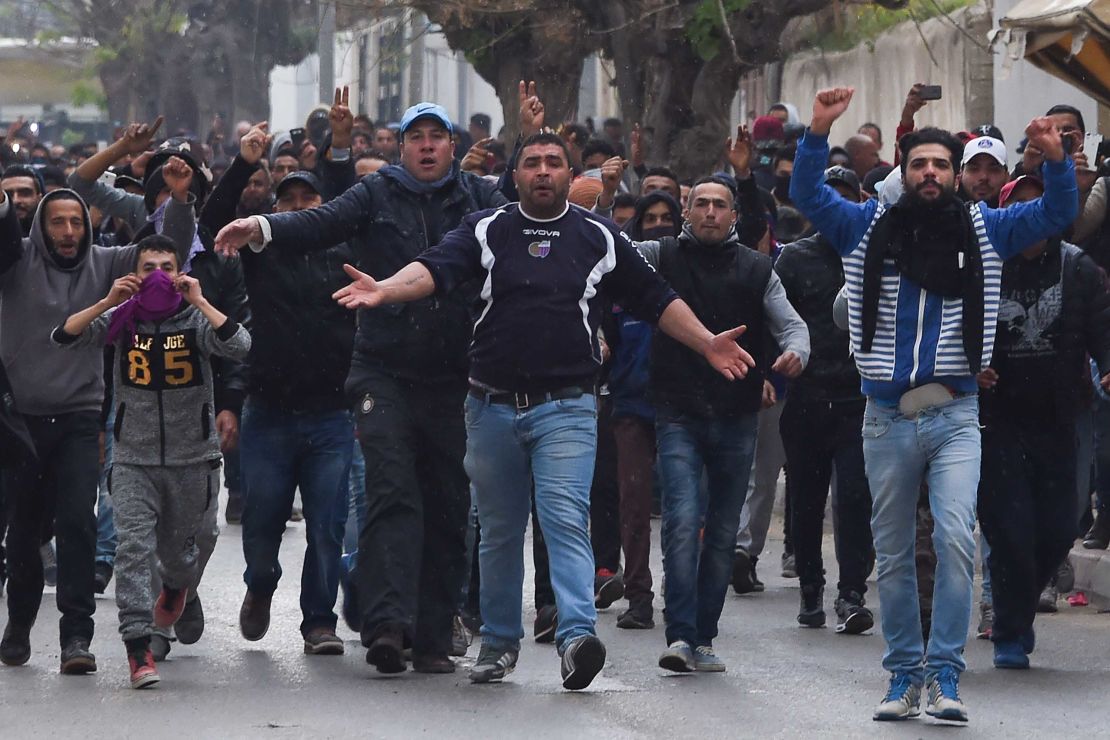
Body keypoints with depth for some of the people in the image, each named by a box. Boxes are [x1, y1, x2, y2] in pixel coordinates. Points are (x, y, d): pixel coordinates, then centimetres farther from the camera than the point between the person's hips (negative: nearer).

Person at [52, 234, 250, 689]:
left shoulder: (195, 318, -6)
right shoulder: (123, 319, -2)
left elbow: (240, 347, -24)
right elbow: (64, 338, -10)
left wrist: (199, 303, -26)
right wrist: (108, 303, -21)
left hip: (191, 458, 0)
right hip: (134, 459, 0)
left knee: (177, 548, 17)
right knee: (133, 548, -15)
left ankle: (176, 588, 54)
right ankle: (138, 648, -16)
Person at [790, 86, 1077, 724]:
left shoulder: (982, 230, 6)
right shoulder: (870, 228, 6)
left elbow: (1057, 215, 2)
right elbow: (807, 193, -1)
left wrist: (1057, 161, -18)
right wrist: (819, 132, -17)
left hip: (955, 415, -2)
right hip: (887, 416, 2)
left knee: (956, 539, -17)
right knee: (893, 555, 8)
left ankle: (945, 673, -12)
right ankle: (905, 673, 18)